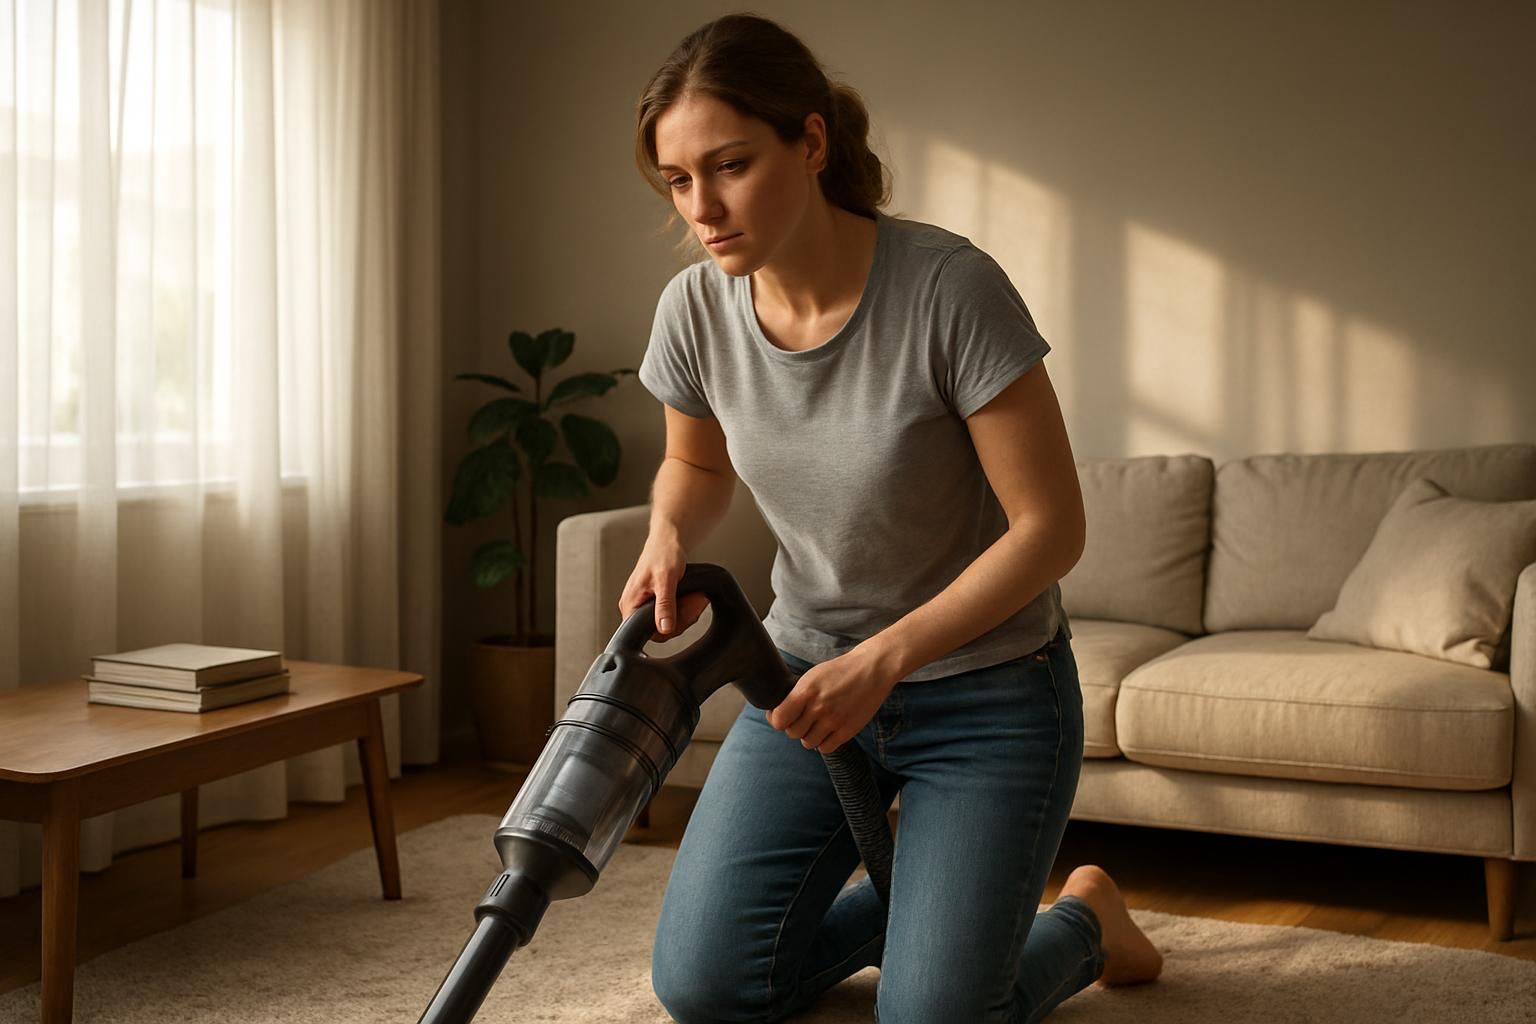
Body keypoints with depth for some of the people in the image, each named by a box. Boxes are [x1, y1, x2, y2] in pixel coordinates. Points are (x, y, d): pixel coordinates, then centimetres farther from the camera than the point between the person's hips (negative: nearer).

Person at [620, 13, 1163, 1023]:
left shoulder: (949, 286, -26)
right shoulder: (695, 310, -11)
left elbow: (1051, 528, -20)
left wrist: (886, 657, -26)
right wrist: (667, 542, -10)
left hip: (988, 691, -5)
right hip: (811, 671, 5)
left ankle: (1085, 920, 27)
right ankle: (910, 901, 29)